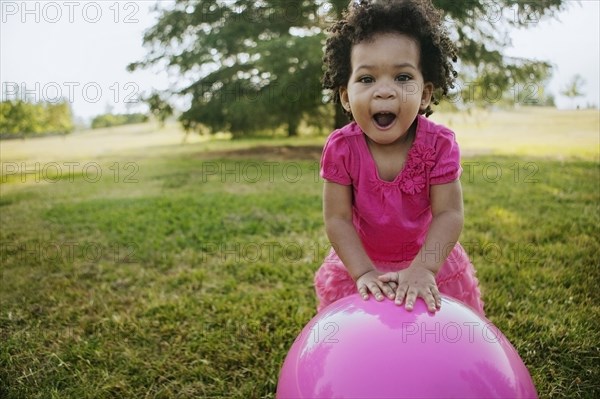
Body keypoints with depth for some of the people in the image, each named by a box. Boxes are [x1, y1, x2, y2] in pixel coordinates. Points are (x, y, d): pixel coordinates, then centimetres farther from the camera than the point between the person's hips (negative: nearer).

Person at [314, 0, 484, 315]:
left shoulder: (439, 143, -21)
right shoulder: (341, 147, -21)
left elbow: (448, 214, -23)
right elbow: (337, 219, -20)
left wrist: (423, 269, -34)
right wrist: (364, 272, -28)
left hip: (427, 261, 0)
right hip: (361, 263, 0)